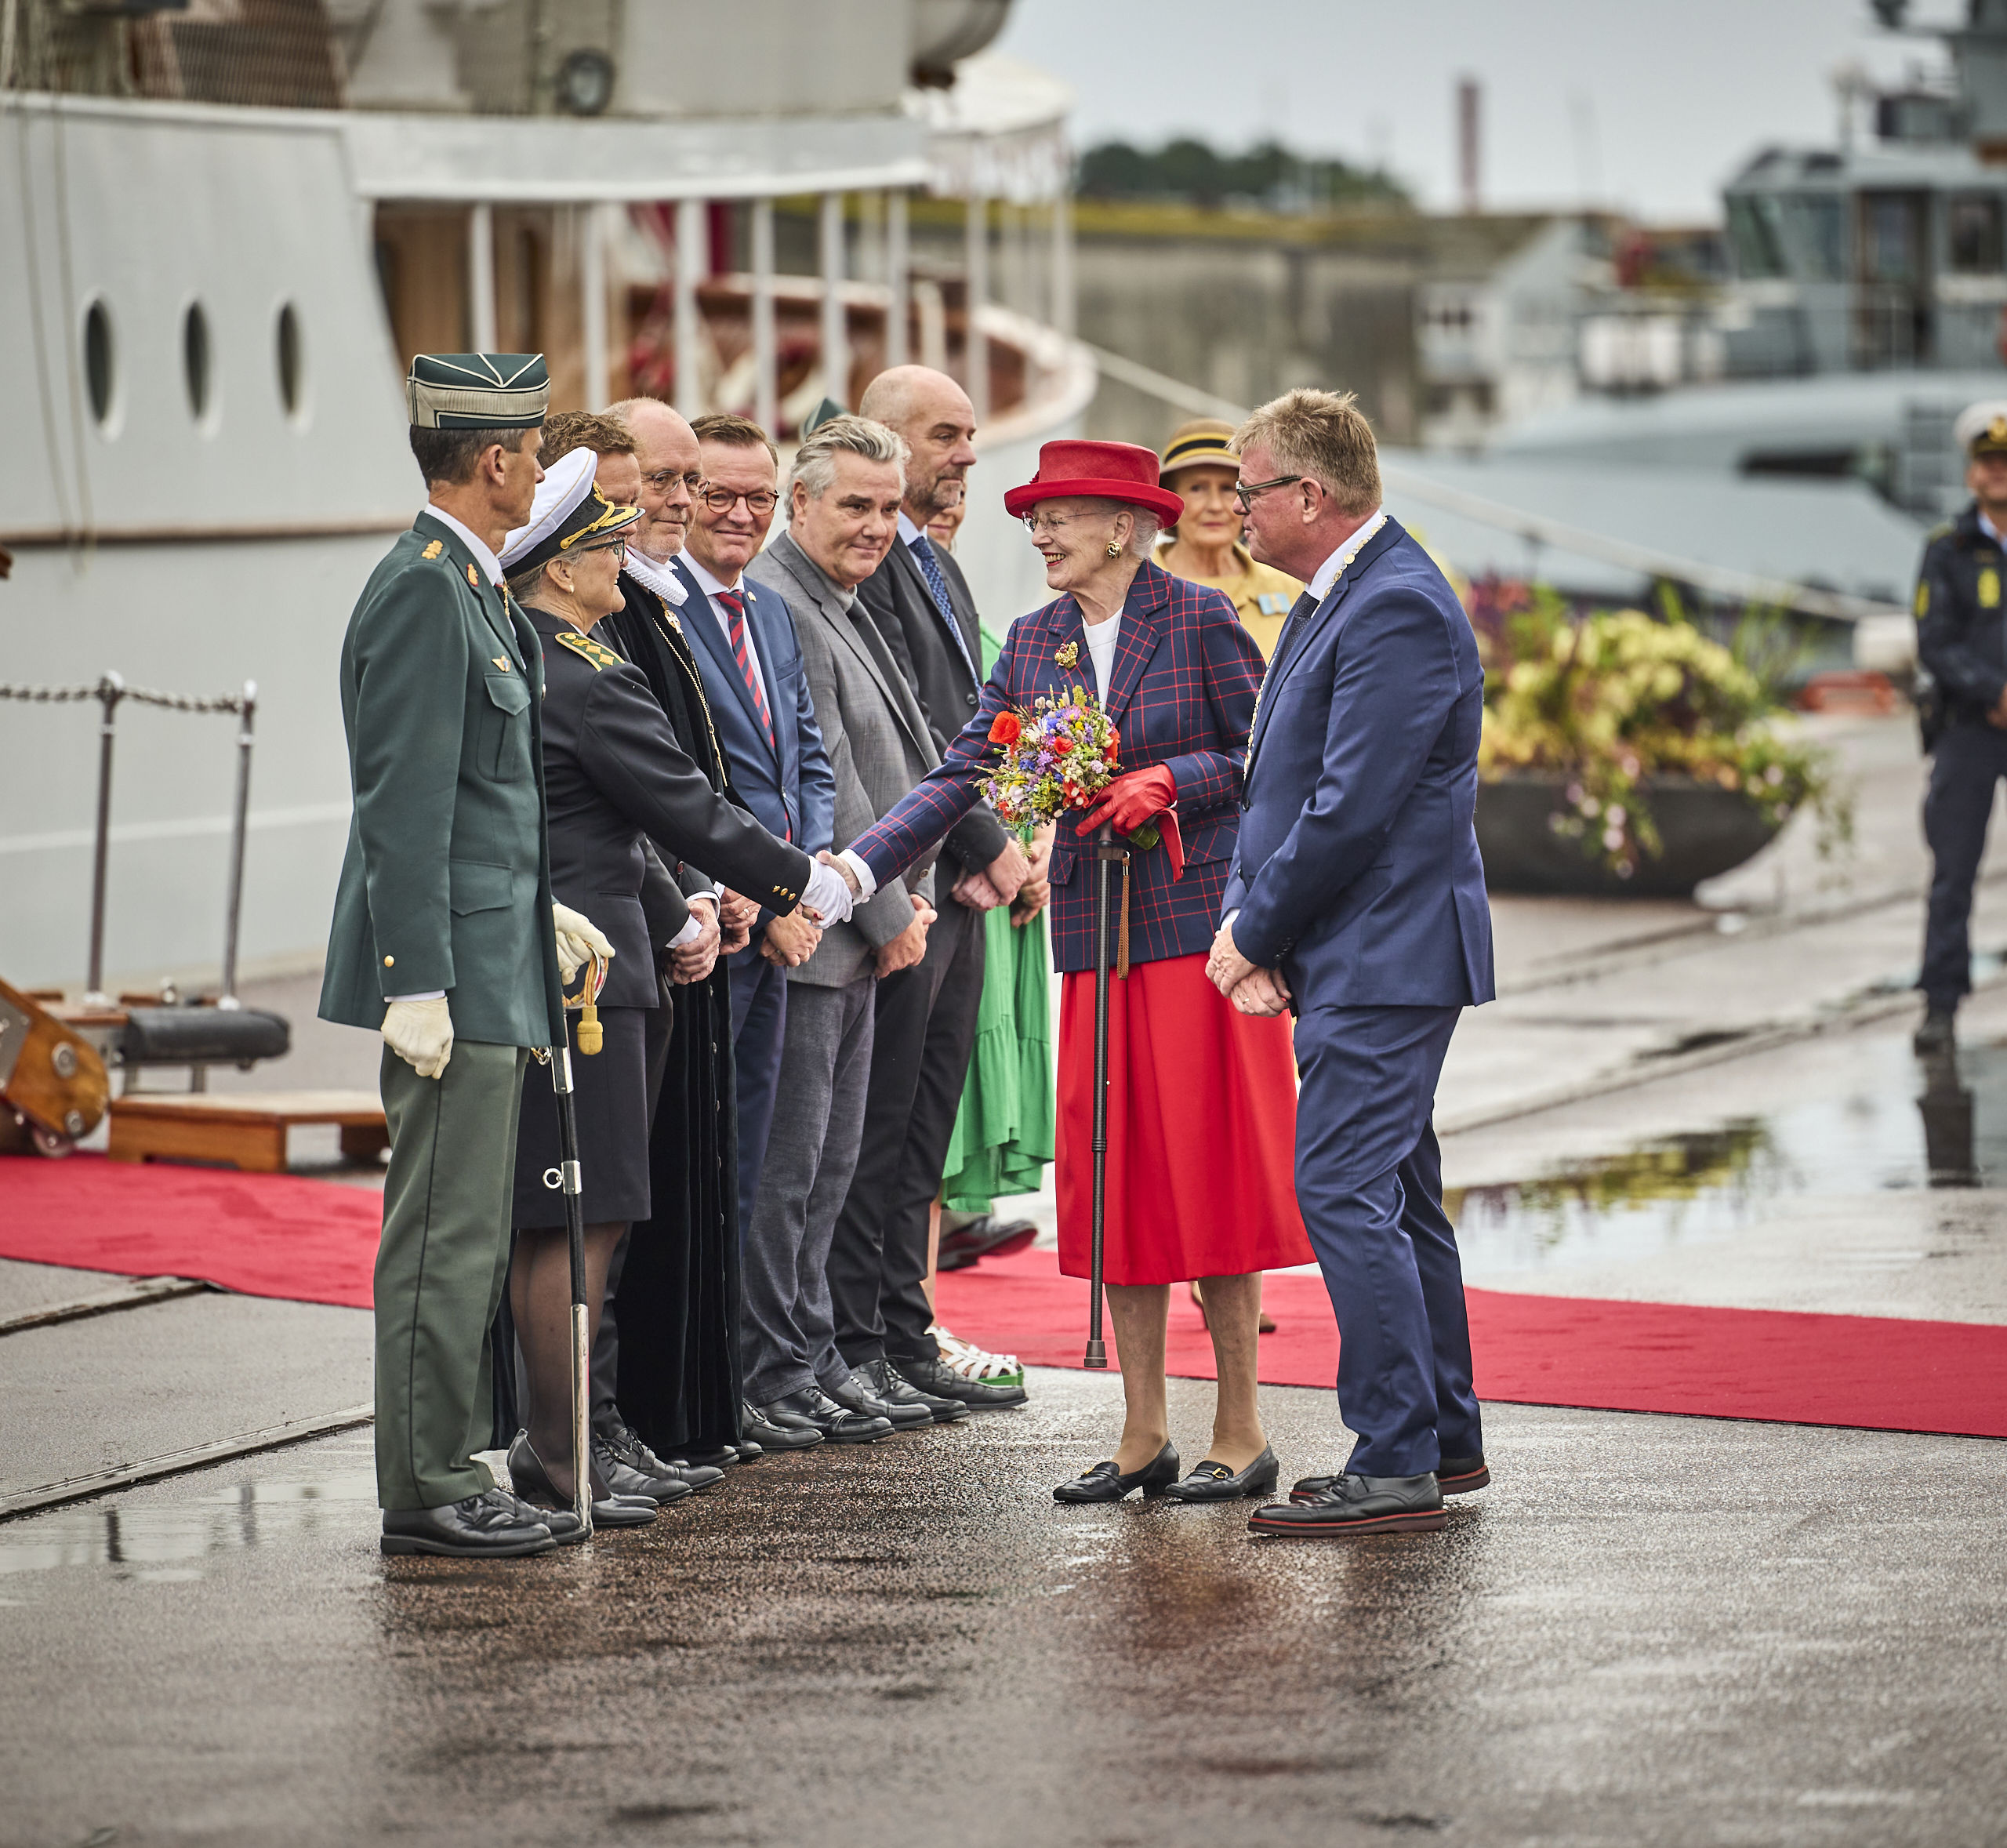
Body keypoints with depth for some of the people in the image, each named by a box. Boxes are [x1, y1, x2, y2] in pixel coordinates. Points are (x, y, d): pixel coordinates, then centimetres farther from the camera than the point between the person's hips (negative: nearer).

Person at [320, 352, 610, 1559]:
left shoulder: (470, 587, 16)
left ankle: (455, 1477, 18)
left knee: (472, 1237, 13)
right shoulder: (424, 590, -15)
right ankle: (427, 1494, -1)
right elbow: (403, 806, -20)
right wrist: (416, 984, -22)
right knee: (446, 1238, -6)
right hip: (457, 969, -10)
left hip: (494, 960, 10)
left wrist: (541, 908, 22)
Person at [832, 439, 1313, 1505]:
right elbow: (960, 774, 5)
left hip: (1198, 924, -5)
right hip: (1094, 933, 5)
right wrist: (858, 867, -5)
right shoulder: (1035, 643, 10)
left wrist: (1169, 780, -16)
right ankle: (1144, 1436, 11)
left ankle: (1240, 1434, 3)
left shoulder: (1199, 621, -5)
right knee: (1112, 1173, 4)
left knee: (1207, 1166, -5)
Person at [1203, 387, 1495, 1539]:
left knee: (1346, 1193, -12)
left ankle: (1397, 1466, -10)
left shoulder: (1398, 609, -18)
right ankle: (1446, 1439, 24)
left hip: (1384, 957, -11)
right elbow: (1282, 782, 18)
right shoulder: (1335, 599, 16)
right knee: (1396, 1196, 15)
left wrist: (1254, 934, -12)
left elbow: (1352, 808, -22)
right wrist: (1251, 921, 3)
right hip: (1363, 963, 11)